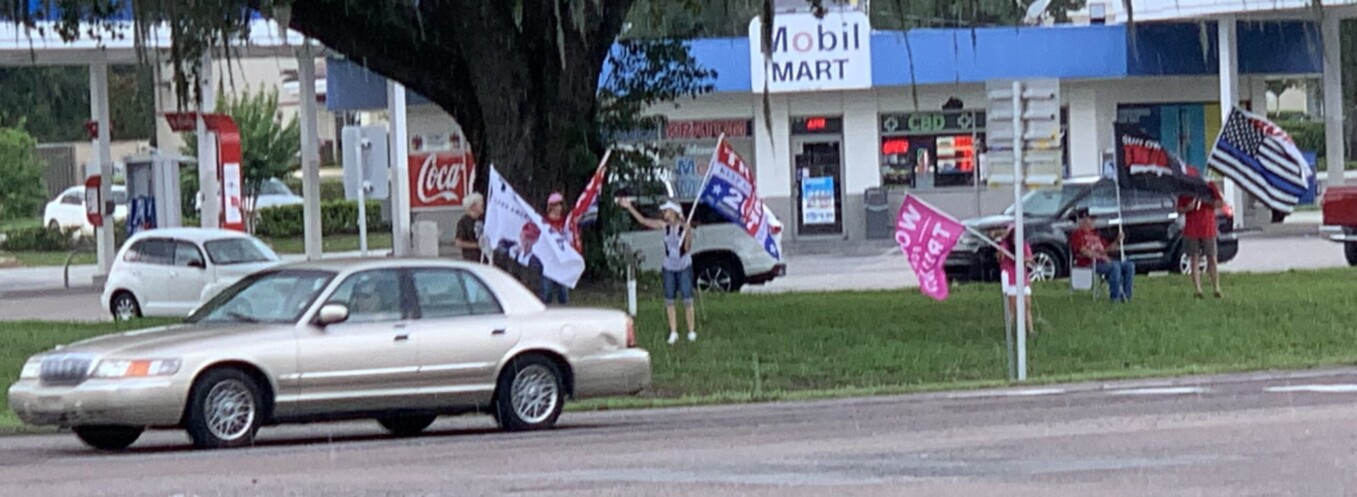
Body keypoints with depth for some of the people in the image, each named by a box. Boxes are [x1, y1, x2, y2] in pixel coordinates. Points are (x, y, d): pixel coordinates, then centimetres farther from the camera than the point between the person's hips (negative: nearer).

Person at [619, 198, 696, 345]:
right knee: (669, 301, 4)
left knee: (687, 301, -3)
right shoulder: (664, 226, 0)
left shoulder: (685, 227, -11)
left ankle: (692, 332, 4)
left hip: (684, 268, -4)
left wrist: (687, 233, -30)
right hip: (669, 268, 4)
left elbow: (687, 248, -15)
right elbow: (643, 221, 2)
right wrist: (629, 207, -2)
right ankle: (673, 332, 11)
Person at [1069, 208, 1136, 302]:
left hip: (1103, 261, 9)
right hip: (1089, 263, -9)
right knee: (1115, 266, -34)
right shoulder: (1077, 234, 1)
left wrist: (1118, 241, 9)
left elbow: (1107, 248, 28)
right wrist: (1101, 256, -22)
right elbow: (1084, 251, -14)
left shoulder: (1095, 233, 28)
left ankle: (1126, 296, -15)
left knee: (1130, 265, -10)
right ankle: (1115, 297, -30)